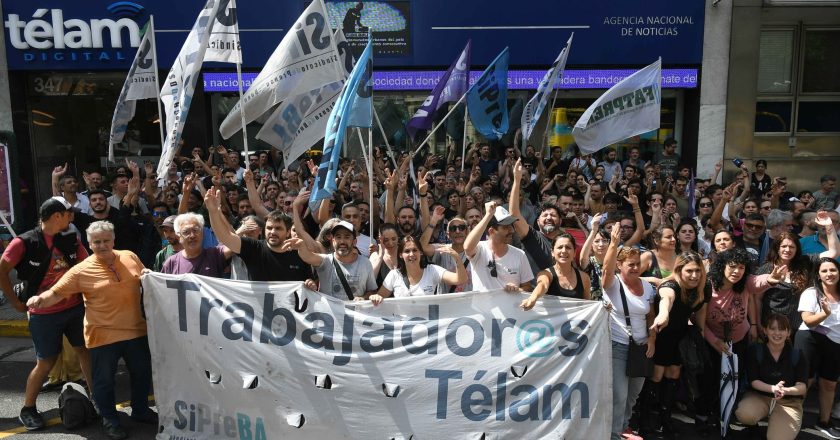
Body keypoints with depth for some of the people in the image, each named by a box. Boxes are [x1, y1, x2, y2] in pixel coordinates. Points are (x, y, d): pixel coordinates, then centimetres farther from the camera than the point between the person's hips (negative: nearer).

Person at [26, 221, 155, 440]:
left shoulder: (130, 257, 2)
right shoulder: (81, 270, -9)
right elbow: (57, 292, -9)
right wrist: (41, 299, -28)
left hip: (136, 331, 4)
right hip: (103, 336, -4)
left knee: (142, 373, 17)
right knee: (104, 379, 9)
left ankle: (141, 410, 39)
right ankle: (109, 419, 31)